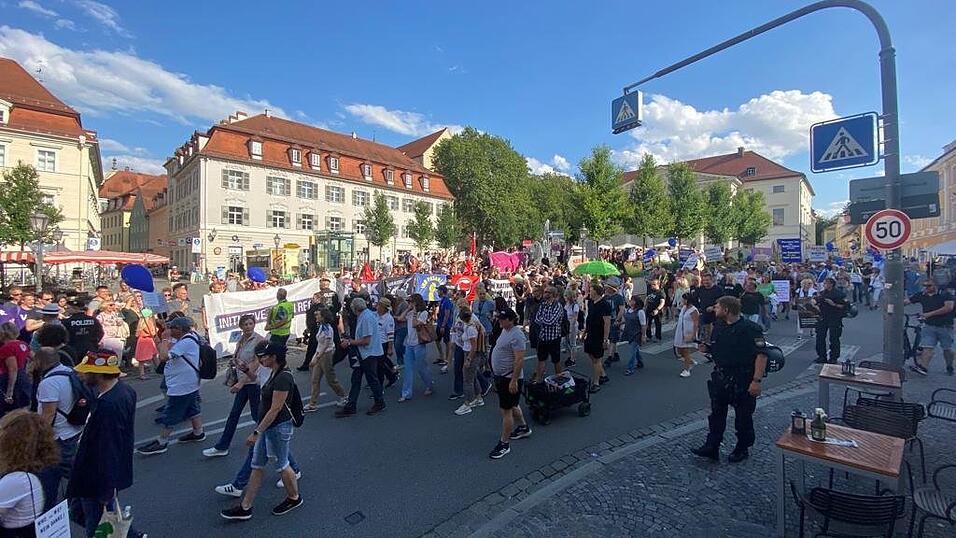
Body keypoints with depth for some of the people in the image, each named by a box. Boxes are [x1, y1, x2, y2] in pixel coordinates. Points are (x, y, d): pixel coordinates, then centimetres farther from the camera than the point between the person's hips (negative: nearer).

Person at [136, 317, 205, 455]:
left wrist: (164, 342, -17)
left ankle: (161, 443, 15)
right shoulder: (189, 337, 6)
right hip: (190, 384, 10)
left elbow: (164, 356, -29)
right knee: (192, 408, 19)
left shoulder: (186, 342, -25)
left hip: (180, 386, -10)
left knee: (169, 416, 3)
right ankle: (198, 433, 31)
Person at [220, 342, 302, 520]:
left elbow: (275, 409, -25)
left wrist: (256, 432, -21)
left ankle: (294, 498, 31)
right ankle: (245, 508, 28)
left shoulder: (283, 377, -26)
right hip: (267, 426, 9)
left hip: (278, 427, -9)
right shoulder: (275, 373, 5)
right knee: (256, 466, 16)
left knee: (281, 465, 10)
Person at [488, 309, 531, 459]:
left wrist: (514, 380, -26)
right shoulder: (505, 330, 7)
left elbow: (519, 360, -26)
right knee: (513, 405, 25)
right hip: (501, 376, 10)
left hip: (510, 378, -10)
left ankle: (504, 444, 12)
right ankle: (523, 427, 45)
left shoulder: (516, 335, -23)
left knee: (506, 410, 0)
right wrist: (497, 376, 22)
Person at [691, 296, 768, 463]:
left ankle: (742, 449, 29)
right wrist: (706, 348, -4)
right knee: (716, 413, 11)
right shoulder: (718, 326, 7)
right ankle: (712, 447, 20)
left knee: (743, 417, 11)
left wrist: (757, 380, -26)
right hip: (720, 377, 7)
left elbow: (761, 355, -21)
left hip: (742, 380, -7)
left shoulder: (750, 329, -17)